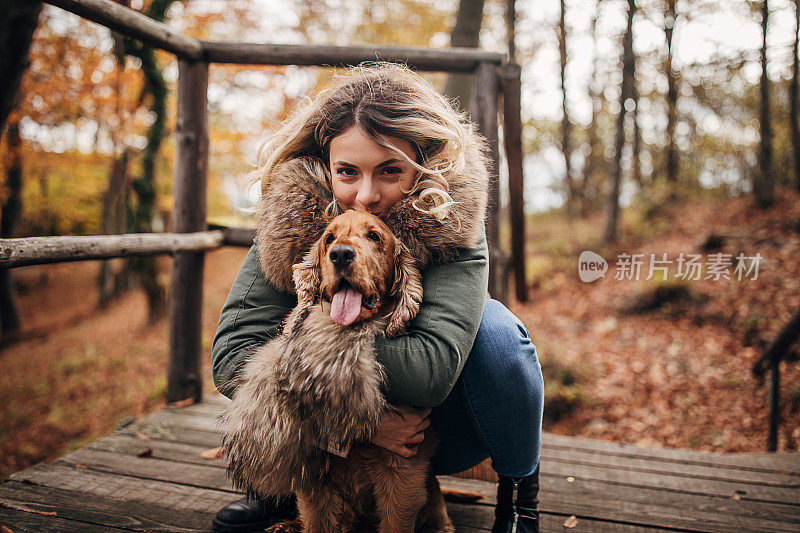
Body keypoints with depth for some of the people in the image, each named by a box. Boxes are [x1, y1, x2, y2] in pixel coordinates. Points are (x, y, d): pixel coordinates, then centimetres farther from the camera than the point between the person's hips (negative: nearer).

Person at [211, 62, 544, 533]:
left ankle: (521, 492, -3)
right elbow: (232, 354, -27)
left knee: (491, 326, -31)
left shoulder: (451, 220, -26)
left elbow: (432, 366, -38)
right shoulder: (293, 218, -20)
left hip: (444, 435, -1)